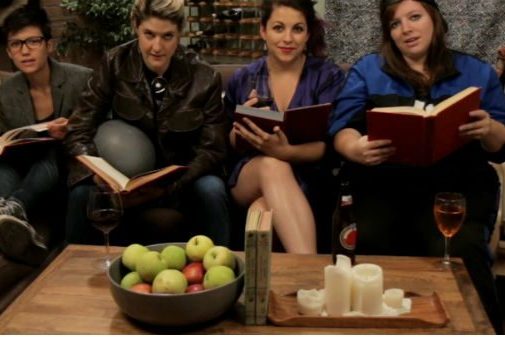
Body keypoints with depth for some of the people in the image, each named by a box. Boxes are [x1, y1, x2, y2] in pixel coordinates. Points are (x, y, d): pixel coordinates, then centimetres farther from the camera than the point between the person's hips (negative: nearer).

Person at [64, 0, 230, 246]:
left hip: (182, 180, -1)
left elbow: (212, 150, -11)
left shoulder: (205, 78, -11)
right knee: (83, 193, -28)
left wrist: (168, 186, -28)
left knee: (211, 191, -33)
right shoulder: (115, 64, -9)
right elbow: (79, 131, -10)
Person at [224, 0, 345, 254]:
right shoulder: (242, 80, 7)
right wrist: (242, 126, -12)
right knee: (272, 165, -37)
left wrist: (286, 151, -30)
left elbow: (329, 144, -9)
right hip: (248, 177, 2)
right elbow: (231, 146, 13)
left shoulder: (328, 76, 1)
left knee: (264, 207, -37)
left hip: (306, 178, -2)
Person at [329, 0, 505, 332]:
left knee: (459, 252, -31)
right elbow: (342, 130, 4)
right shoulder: (367, 70, 16)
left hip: (456, 185, 0)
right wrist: (356, 149, -20)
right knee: (366, 241, -32)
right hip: (384, 183, 0)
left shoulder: (478, 72, 17)